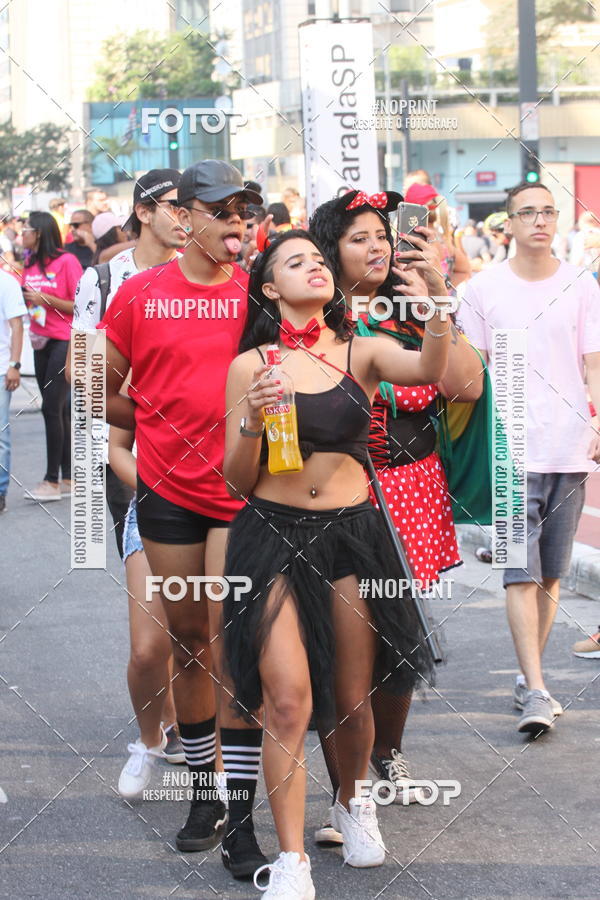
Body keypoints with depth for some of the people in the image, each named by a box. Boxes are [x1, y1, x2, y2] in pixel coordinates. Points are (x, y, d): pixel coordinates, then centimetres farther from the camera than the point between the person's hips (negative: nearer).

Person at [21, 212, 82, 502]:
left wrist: (46, 299, -17)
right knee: (59, 411, 8)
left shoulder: (66, 261, -10)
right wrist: (25, 297, -1)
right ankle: (68, 479, 13)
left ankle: (52, 480, -6)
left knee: (52, 407, -10)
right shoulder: (29, 263, 10)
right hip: (41, 342, 7)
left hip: (64, 341, -7)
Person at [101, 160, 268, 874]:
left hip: (243, 491, -2)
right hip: (168, 491, 2)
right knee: (188, 641, 12)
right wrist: (161, 423, 7)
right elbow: (101, 388, 11)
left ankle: (241, 823, -2)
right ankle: (205, 790, 28)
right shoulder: (140, 294, 2)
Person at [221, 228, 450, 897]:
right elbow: (238, 482, 2)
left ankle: (352, 803, 40)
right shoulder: (251, 366, 1)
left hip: (351, 534, 2)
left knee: (352, 698, 11)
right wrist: (252, 422, -16)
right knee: (287, 702, -10)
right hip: (272, 536, -2)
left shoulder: (361, 354, 4)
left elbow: (427, 370, -18)